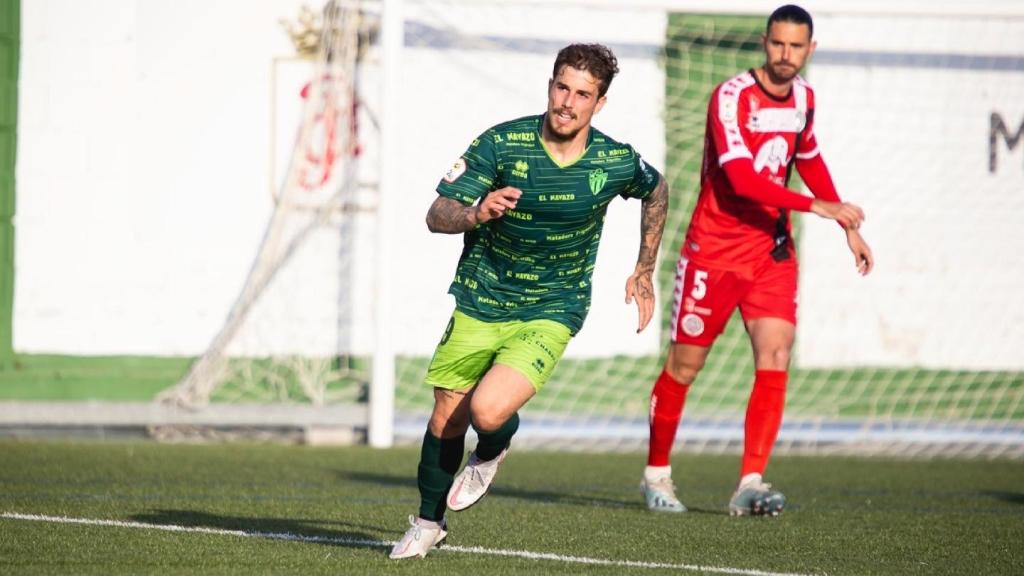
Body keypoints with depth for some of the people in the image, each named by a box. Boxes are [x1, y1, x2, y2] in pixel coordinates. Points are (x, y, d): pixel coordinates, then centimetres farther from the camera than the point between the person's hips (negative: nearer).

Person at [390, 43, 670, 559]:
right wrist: (475, 213, -38)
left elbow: (656, 190, 15)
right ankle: (428, 523, 34)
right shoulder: (501, 144, -14)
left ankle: (490, 456, 16)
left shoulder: (617, 162, -10)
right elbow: (436, 216, -16)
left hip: (551, 313, -1)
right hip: (479, 303, 1)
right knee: (447, 419, 7)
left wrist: (645, 272, 16)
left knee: (489, 411, -22)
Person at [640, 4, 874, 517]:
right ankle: (656, 473, 22)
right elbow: (742, 178, -28)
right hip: (714, 248, -5)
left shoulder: (803, 97, 5)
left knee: (775, 358, -12)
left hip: (773, 249, 5)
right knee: (685, 363, 5)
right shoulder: (731, 97, -18)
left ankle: (750, 484, -14)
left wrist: (849, 228, 23)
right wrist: (817, 206, -32)